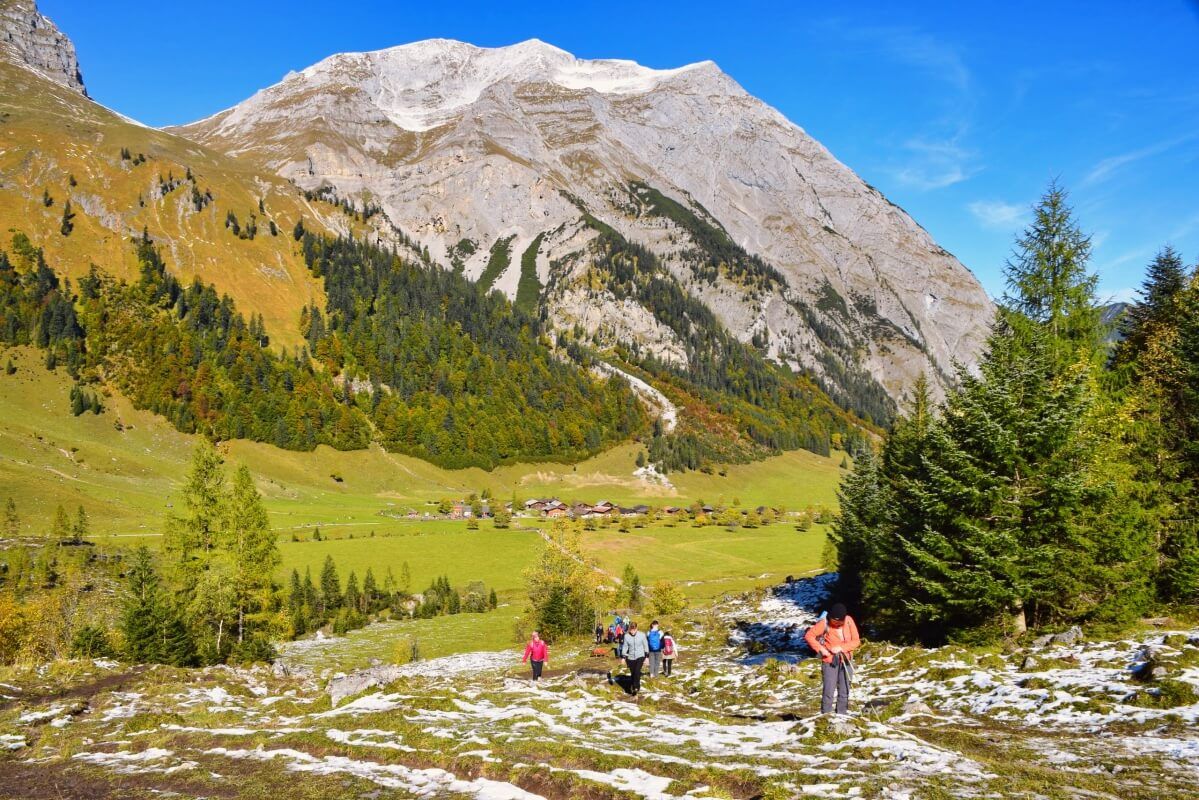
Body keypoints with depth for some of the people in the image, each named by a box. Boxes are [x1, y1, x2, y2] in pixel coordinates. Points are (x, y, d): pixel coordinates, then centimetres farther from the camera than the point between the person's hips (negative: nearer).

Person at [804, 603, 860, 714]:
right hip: (829, 661, -3)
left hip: (846, 660, 3)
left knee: (844, 691, 10)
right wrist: (820, 649, -18)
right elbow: (809, 636, -10)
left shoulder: (849, 621, -10)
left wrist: (841, 647, -18)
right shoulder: (824, 623, -17)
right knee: (828, 691, -7)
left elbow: (856, 641, -6)